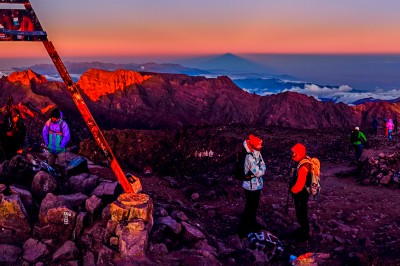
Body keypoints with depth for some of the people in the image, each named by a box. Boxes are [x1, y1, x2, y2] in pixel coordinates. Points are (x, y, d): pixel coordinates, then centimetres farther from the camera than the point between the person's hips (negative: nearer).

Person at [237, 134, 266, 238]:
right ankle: (242, 229, 15)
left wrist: (261, 169, -16)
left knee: (254, 206, 23)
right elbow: (258, 172, -27)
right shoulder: (250, 158, -27)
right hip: (251, 187, -9)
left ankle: (252, 224, 42)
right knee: (249, 207, 3)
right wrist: (262, 167, -8)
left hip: (256, 185, 9)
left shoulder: (257, 154, 2)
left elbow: (262, 166, 5)